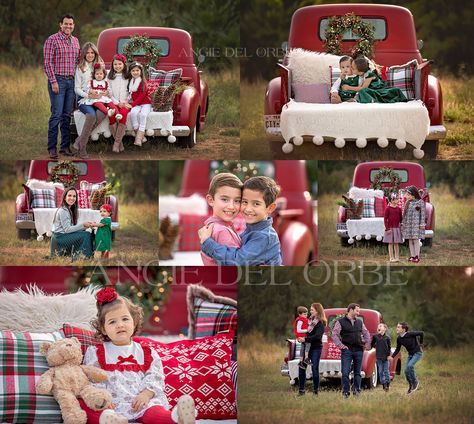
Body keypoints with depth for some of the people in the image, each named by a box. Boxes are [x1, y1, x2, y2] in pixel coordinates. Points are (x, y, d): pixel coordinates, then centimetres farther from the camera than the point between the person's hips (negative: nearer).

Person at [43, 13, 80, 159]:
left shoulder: (75, 41, 13)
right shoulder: (52, 40, -6)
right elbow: (47, 63, -9)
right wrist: (53, 81, -14)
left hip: (72, 81, 6)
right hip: (58, 81, -6)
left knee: (67, 115, 8)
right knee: (56, 115, -8)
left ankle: (65, 146, 12)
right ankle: (52, 148, -4)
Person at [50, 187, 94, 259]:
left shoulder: (70, 210, 14)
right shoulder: (63, 211, -15)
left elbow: (72, 226, 7)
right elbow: (67, 229, -19)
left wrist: (85, 225, -5)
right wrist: (83, 225, -17)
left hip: (64, 235, 9)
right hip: (59, 237, -9)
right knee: (86, 235, -18)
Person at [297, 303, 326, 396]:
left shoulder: (321, 323, -7)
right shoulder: (310, 320, 12)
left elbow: (317, 336, -20)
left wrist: (305, 339, -26)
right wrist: (300, 338, 0)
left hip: (316, 348, -6)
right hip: (306, 346, 6)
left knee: (315, 369, -4)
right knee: (301, 367, 0)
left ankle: (316, 390, 5)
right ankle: (301, 390, 5)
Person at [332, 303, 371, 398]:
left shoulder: (360, 322, 15)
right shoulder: (341, 322, 0)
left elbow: (366, 333, 25)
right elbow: (334, 334, -5)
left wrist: (367, 344, 12)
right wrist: (340, 345, -12)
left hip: (359, 350, 4)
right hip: (347, 350, -4)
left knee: (357, 372, 7)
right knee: (345, 372, -8)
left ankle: (356, 390, 14)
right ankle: (346, 392, -3)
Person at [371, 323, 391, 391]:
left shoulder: (387, 337, -1)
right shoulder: (375, 336, 2)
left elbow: (389, 347, 0)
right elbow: (372, 344, 13)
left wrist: (389, 355, -6)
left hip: (385, 357, -2)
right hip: (379, 357, 2)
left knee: (386, 371, 1)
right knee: (380, 372, 3)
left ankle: (387, 384, 9)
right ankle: (383, 384, 10)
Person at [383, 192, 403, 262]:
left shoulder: (398, 209, 5)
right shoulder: (388, 208, -7)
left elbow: (400, 218, 11)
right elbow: (385, 218, -7)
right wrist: (387, 228, -11)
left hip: (397, 228, 4)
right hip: (390, 228, -4)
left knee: (396, 243, 7)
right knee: (391, 243, 2)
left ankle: (397, 257, 13)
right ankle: (391, 257, 7)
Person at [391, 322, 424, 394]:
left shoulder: (410, 334, -24)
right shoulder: (399, 339, -4)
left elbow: (421, 333, -18)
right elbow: (397, 349, 5)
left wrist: (420, 343, -8)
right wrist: (392, 357, -8)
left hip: (417, 353, -7)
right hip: (410, 354, 7)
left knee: (410, 365, -27)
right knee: (406, 370, -1)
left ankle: (415, 382, -8)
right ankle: (411, 386, 18)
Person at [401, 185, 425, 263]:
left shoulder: (420, 202, -4)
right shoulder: (408, 203, 11)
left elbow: (422, 213, -5)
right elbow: (404, 214, 15)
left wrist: (422, 224, -9)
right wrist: (403, 223, 11)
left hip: (416, 224, -6)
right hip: (408, 224, 6)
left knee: (416, 240, -7)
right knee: (410, 241, 5)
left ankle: (417, 256, -5)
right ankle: (412, 256, 9)